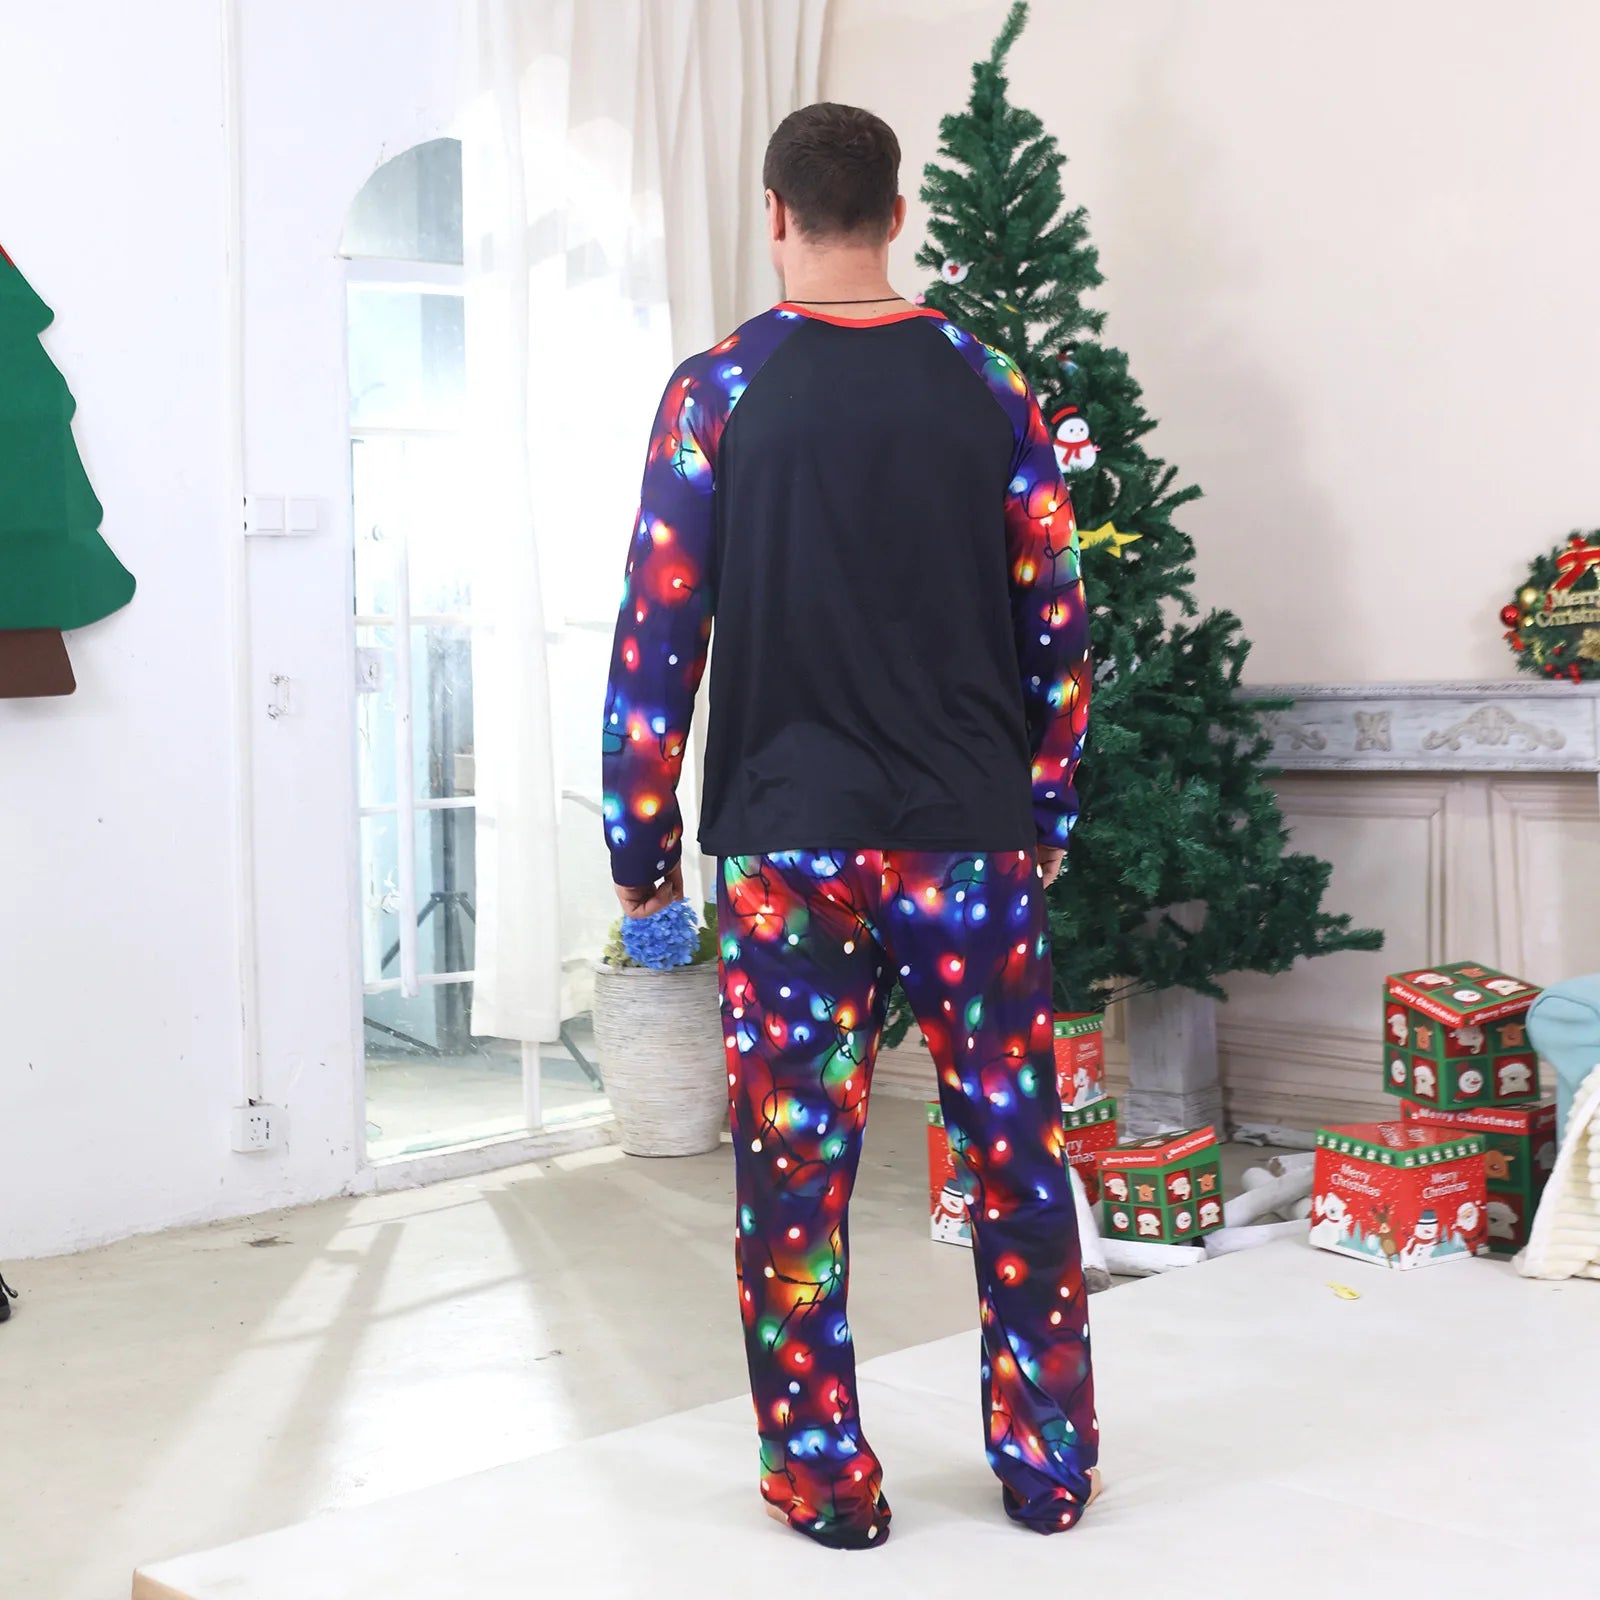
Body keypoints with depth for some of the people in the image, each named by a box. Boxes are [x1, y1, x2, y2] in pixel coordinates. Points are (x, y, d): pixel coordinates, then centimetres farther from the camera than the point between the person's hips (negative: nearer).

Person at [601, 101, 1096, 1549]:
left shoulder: (719, 391, -3)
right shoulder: (989, 385, 3)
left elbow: (661, 633, -4)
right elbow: (1058, 623, 4)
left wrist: (642, 844, 4)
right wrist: (1045, 813, 15)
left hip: (789, 843, -2)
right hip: (972, 836, 2)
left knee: (794, 1170, 8)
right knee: (1017, 1157, 11)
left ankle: (829, 1485, 16)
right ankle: (1050, 1467, 21)